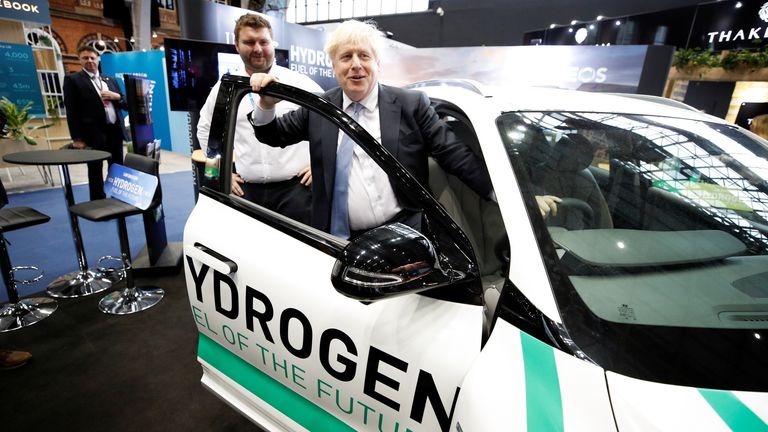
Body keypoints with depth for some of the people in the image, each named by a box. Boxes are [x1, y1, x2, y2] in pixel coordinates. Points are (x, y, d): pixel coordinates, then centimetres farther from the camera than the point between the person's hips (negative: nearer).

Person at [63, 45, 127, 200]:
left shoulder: (110, 80, 16)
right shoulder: (73, 79, 1)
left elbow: (126, 105, 15)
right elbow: (71, 111, -4)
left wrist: (116, 97, -7)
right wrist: (77, 138, -11)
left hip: (115, 131, 4)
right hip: (94, 133, -4)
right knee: (95, 172, 4)